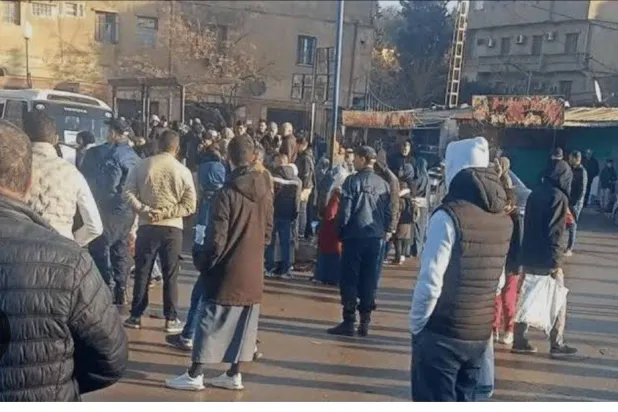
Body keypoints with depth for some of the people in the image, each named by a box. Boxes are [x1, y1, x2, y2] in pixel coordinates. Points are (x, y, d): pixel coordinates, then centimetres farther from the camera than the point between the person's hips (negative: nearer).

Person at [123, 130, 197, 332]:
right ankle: (171, 319, 10)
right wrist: (165, 213, -10)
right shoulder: (183, 171, -3)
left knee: (142, 272, 10)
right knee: (170, 275, 6)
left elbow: (129, 192, -7)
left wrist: (145, 210, -12)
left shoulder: (142, 165, 0)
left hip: (147, 226, 1)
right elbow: (190, 205, -8)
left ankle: (136, 316, 16)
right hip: (172, 228, -1)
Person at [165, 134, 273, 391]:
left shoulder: (227, 193, -16)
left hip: (228, 268, -5)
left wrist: (202, 262, 0)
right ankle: (234, 375, 18)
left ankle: (194, 375, 8)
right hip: (253, 268, 5)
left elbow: (217, 239, -14)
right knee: (244, 322, 11)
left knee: (211, 320, 2)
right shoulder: (265, 191, 2)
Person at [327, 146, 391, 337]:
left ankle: (349, 322, 2)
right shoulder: (384, 184, 7)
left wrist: (341, 231, 3)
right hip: (377, 238, 4)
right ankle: (365, 322, 12)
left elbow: (345, 210, -9)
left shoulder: (353, 181, -7)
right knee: (369, 282, 9)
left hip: (355, 236, -4)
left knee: (349, 280, 3)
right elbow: (388, 213, 8)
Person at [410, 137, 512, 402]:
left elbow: (430, 283, -17)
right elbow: (498, 281, 9)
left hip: (441, 333, -6)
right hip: (480, 334, 6)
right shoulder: (503, 220, 3)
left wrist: (416, 325, -4)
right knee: (463, 401, 18)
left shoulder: (449, 215, -16)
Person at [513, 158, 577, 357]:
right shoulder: (559, 197, -13)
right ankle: (557, 344, 8)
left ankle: (520, 340, 15)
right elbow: (556, 232, -18)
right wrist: (556, 260, -16)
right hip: (546, 259, -7)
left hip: (528, 256, 7)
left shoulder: (535, 193, 11)